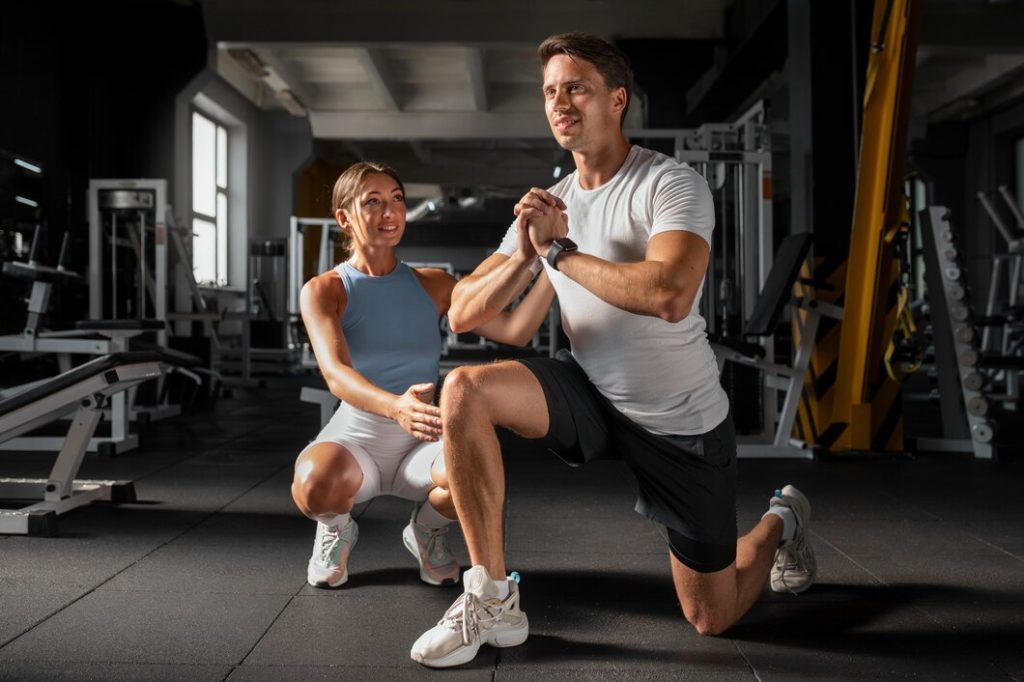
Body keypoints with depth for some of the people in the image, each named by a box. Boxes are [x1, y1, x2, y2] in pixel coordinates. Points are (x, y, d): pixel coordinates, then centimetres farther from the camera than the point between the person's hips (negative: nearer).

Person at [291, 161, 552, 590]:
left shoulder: (433, 285, 4)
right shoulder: (323, 291, -4)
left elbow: (514, 331, -8)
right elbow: (336, 374, -23)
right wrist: (394, 407, -44)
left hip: (422, 443, 2)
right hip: (357, 435, -2)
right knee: (315, 486, -37)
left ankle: (427, 530, 4)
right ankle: (336, 528, 4)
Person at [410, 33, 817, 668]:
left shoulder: (673, 184, -16)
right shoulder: (546, 205, 2)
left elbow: (670, 296, -36)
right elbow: (462, 313, -3)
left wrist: (559, 251, -25)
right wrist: (525, 257, -22)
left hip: (681, 421, -4)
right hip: (592, 394, 4)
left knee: (712, 619, 5)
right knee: (464, 390, -23)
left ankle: (782, 521, 39)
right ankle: (493, 602, -14)